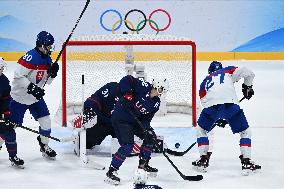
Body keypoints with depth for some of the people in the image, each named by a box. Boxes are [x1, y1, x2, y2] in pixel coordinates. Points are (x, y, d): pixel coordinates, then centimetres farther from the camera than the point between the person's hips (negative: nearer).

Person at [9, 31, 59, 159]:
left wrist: (52, 73, -9)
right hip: (19, 97, -7)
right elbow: (18, 76, -26)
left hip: (36, 97, 7)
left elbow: (47, 81, 11)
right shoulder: (31, 57, -23)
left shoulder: (47, 59, 4)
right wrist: (31, 87, -32)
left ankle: (44, 146, 24)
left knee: (46, 121, 3)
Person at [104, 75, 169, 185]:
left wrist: (146, 127, -16)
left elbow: (146, 118, 3)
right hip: (120, 118, -9)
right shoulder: (143, 86, -18)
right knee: (128, 145, -19)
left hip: (135, 120, 9)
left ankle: (143, 164, 28)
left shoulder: (156, 104, 3)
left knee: (150, 137, 12)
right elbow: (126, 80, -20)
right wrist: (127, 93, -31)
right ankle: (111, 172, -12)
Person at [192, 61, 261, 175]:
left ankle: (203, 160, 23)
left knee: (201, 129, 28)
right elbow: (247, 72, 11)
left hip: (211, 105, 2)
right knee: (245, 132, 16)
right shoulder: (228, 71, 27)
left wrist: (218, 118, 38)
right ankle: (246, 162, 9)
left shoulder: (205, 82, 33)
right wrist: (247, 86, 27)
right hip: (230, 103, -1)